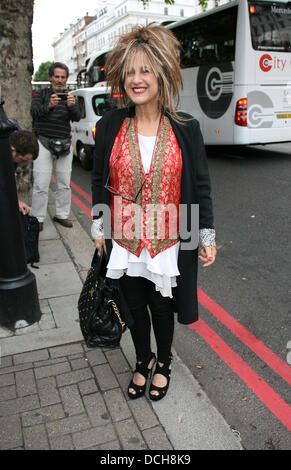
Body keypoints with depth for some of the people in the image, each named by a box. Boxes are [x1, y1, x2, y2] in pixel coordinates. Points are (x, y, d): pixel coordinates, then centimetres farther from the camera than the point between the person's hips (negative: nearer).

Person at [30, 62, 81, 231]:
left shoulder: (70, 97, 12)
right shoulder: (41, 94, 5)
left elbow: (77, 118, -5)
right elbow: (34, 112, -13)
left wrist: (72, 106, -28)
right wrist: (48, 106, -33)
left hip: (64, 144, 3)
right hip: (44, 142, -3)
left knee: (64, 183, 4)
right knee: (41, 184, -6)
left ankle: (62, 215, 16)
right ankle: (38, 219, 1)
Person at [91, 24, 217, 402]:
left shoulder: (185, 129, -8)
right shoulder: (111, 126, -4)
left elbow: (201, 186, -2)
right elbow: (99, 180, 5)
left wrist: (207, 236, -1)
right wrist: (99, 228, 6)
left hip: (167, 243, -1)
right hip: (123, 241, 2)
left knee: (162, 308, 14)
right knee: (135, 307, 18)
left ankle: (163, 362, 45)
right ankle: (143, 360, 46)